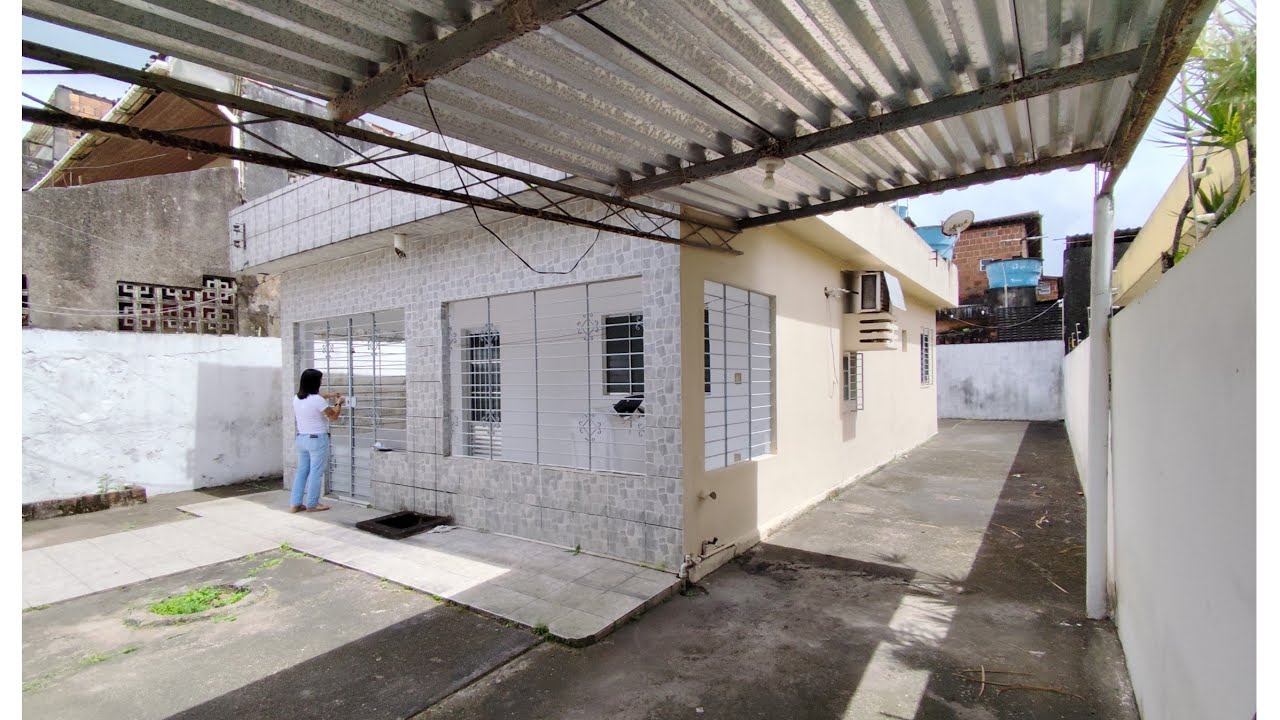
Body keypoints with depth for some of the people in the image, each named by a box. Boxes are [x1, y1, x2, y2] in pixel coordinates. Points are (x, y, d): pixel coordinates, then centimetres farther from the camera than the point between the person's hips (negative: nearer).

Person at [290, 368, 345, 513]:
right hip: (317, 440, -8)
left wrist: (330, 396, 29)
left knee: (302, 471, 14)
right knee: (316, 473, 2)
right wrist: (339, 403, 8)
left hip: (301, 439, 8)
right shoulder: (317, 400, -21)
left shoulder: (297, 398, 3)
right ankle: (312, 505, 9)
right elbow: (334, 416, -9)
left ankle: (295, 504, 17)